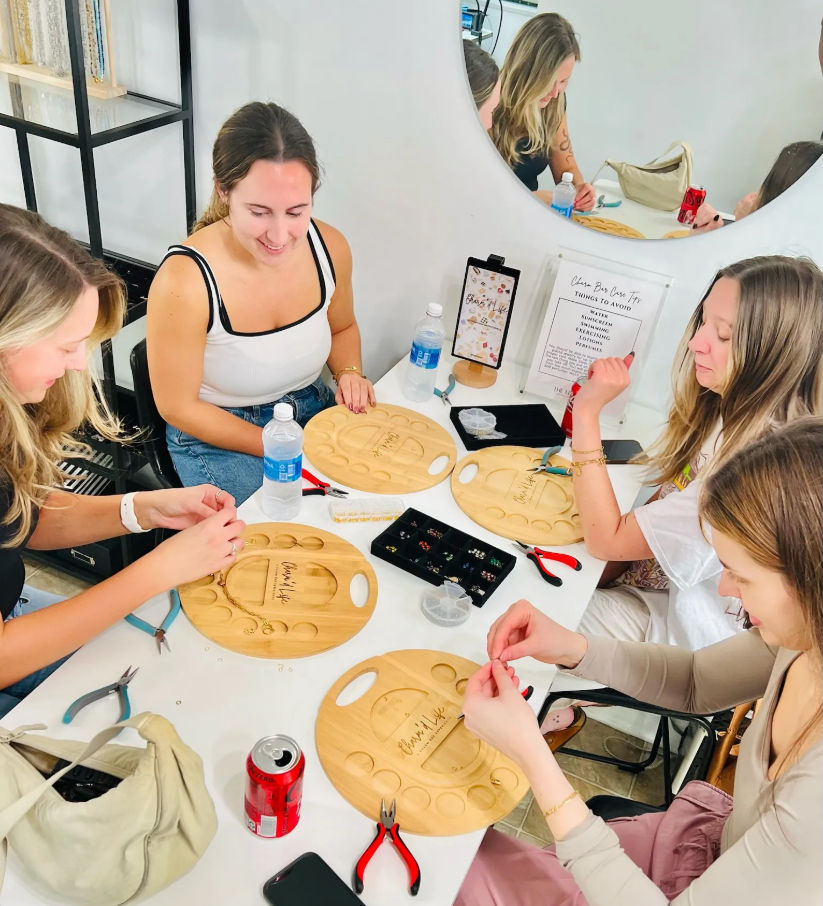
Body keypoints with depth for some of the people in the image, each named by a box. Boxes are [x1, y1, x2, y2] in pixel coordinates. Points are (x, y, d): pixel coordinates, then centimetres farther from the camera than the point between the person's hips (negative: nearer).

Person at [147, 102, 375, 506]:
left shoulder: (330, 247, -11)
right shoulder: (183, 282, -27)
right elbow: (178, 407, -16)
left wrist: (349, 372, -10)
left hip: (313, 410, 5)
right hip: (217, 437, -5)